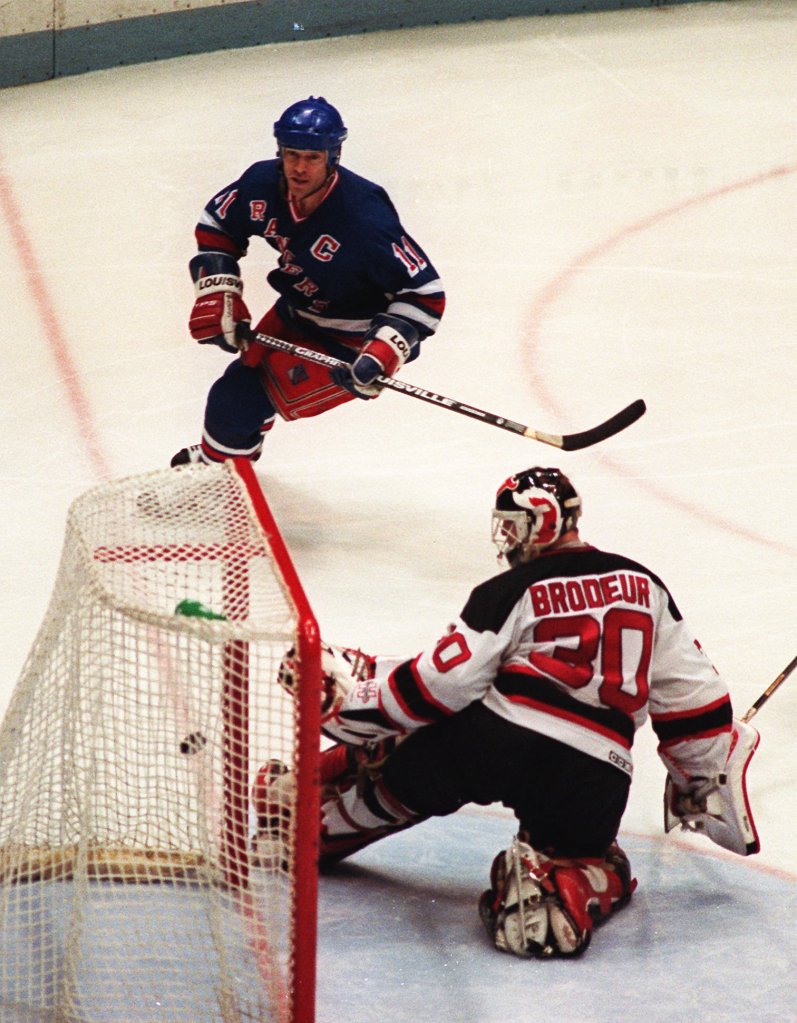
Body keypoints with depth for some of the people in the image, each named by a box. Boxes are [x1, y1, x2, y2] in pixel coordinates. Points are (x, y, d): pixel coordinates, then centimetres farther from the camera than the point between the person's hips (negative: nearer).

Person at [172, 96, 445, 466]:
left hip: (352, 339, -7)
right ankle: (211, 461, 52)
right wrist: (217, 295, -9)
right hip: (297, 310, 7)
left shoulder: (364, 219, -36)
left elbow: (425, 292, -31)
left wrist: (382, 354, -40)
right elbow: (216, 228, 2)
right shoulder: (264, 183, -18)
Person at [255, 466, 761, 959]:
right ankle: (568, 890, -8)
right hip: (595, 781, 3)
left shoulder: (510, 592, 3)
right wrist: (708, 777, 29)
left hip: (500, 739, -3)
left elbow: (443, 682, -5)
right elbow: (690, 689, 18)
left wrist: (352, 683, 6)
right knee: (589, 860, 25)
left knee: (405, 763, 21)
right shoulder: (644, 587, 17)